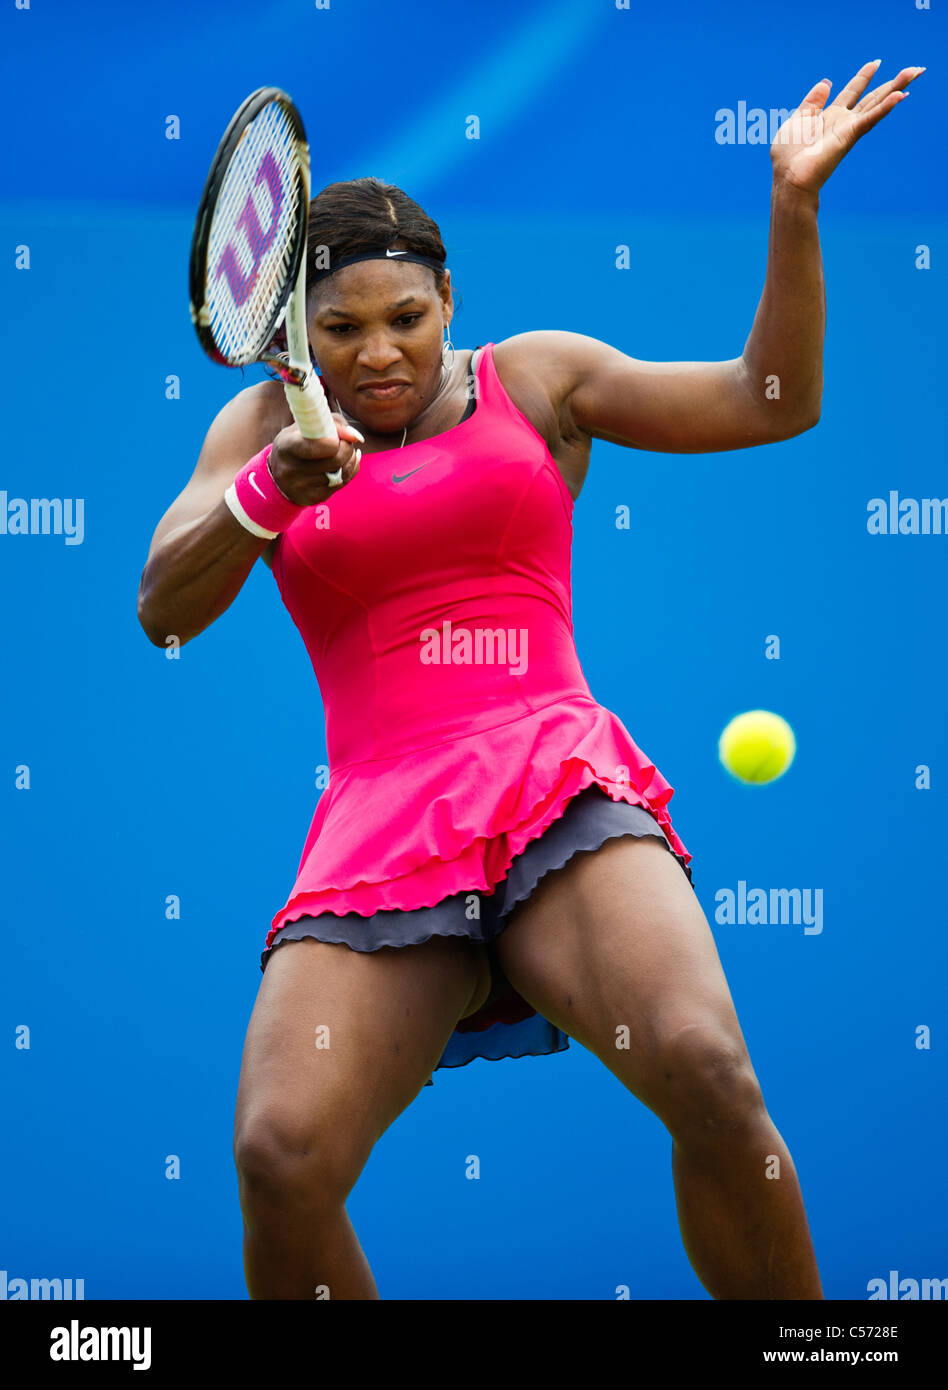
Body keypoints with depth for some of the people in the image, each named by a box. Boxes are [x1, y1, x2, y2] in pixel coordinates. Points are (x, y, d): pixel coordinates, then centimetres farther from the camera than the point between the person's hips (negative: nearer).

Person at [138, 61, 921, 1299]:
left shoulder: (535, 378, 15)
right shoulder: (267, 422, 17)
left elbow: (771, 400, 14)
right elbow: (163, 611, 5)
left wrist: (795, 202, 3)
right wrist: (265, 493, -14)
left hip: (559, 789, -1)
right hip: (379, 826, 1)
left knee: (707, 1072, -29)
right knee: (281, 1158, -24)